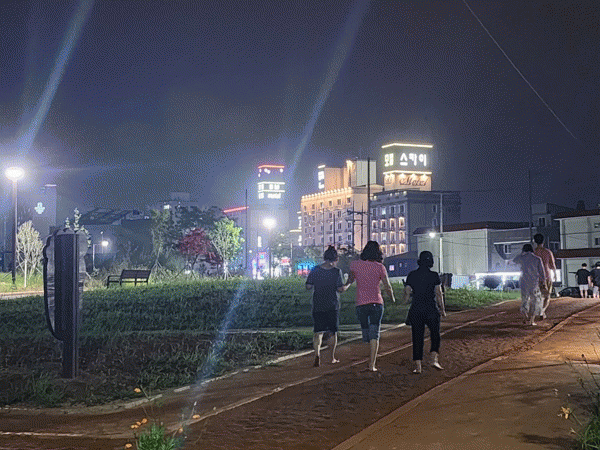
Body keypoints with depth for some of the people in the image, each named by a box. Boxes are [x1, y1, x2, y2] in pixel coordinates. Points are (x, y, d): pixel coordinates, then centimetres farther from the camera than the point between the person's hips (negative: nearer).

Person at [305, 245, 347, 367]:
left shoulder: (315, 270, -3)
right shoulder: (336, 272, -9)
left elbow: (308, 286, -1)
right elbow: (341, 289, -11)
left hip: (318, 306, 1)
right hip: (333, 306, -1)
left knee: (318, 331, 2)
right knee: (333, 332, 13)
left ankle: (317, 354, -21)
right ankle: (332, 358, 22)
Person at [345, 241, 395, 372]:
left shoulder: (355, 265, 0)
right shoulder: (380, 267, -4)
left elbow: (351, 278, 21)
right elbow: (387, 287, -3)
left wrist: (346, 285, 44)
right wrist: (392, 298, 18)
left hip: (361, 304, 1)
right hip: (377, 303, -1)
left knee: (366, 332, 16)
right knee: (374, 334, -2)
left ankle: (372, 358, 28)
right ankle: (372, 364, -10)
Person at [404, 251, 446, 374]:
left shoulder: (411, 275, 1)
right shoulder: (434, 275, -4)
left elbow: (407, 293, 1)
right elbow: (439, 294, -4)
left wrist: (407, 299, 23)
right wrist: (442, 309, 5)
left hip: (416, 309, 2)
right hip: (431, 310, -2)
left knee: (417, 337, 6)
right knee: (435, 335, 15)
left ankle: (418, 366, 2)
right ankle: (434, 359, -2)